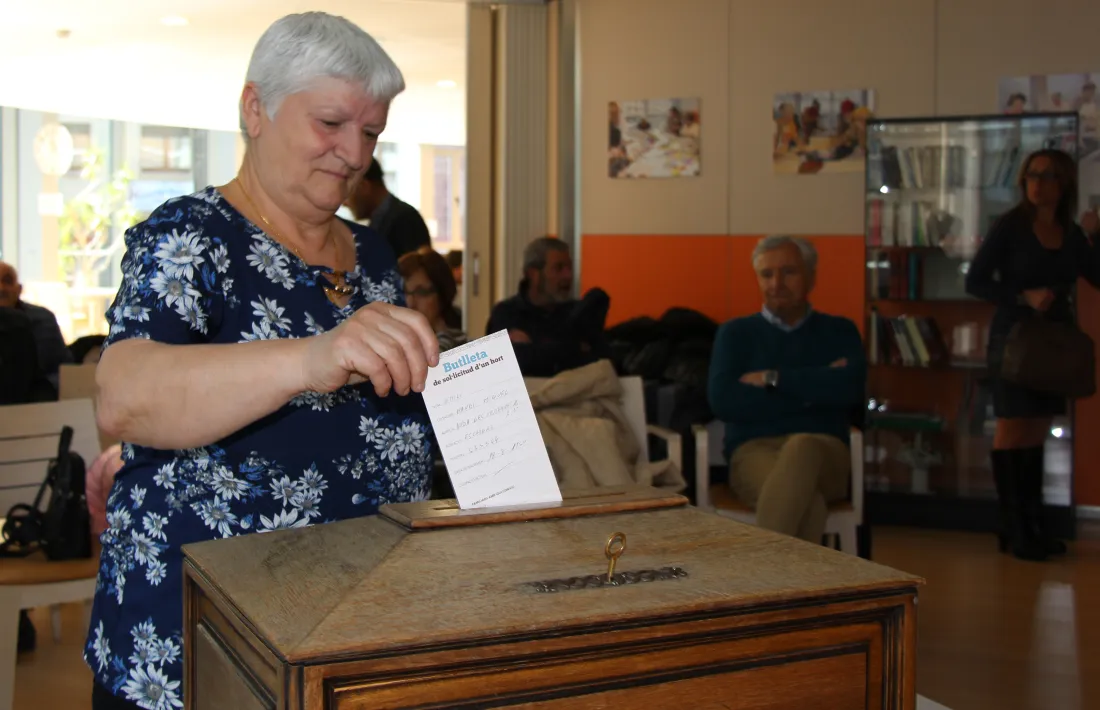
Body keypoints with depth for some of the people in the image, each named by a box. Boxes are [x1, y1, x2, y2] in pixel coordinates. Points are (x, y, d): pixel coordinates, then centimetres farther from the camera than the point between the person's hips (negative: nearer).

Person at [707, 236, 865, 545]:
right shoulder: (735, 333, 15)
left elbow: (852, 388, -4)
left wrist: (773, 379, -4)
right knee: (807, 501, -38)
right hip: (754, 451, 0)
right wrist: (814, 391, -3)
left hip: (824, 452, 1)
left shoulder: (840, 331, 18)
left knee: (802, 447, -39)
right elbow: (722, 400, -3)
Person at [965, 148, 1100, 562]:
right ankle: (1015, 530, -1)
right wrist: (1024, 297, -20)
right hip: (1014, 337, -5)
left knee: (1037, 433, 8)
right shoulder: (1011, 227, -5)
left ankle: (1032, 525, 15)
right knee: (1012, 430, -4)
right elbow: (975, 282, -9)